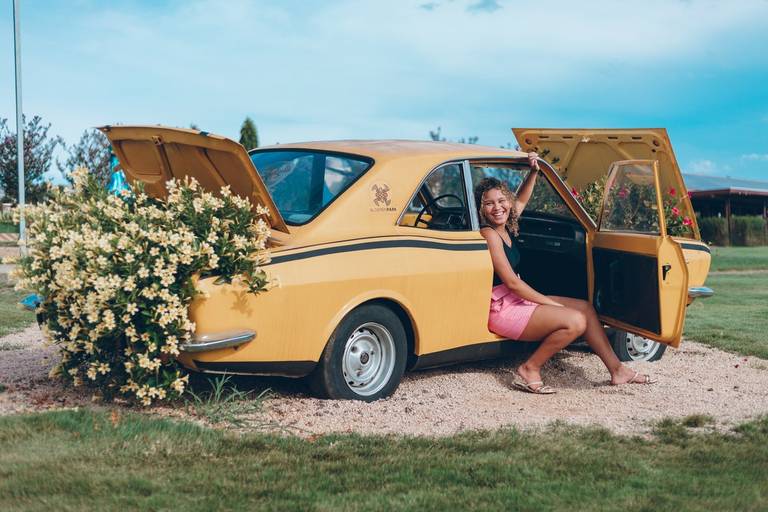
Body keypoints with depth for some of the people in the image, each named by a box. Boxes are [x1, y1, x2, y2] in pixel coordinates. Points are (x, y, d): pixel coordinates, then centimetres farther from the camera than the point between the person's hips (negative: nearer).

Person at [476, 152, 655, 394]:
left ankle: (617, 370, 12)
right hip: (501, 310, -10)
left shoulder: (505, 228, 8)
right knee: (575, 321, -22)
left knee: (585, 307, 9)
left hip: (517, 299, 10)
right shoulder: (488, 234, -19)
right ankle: (529, 370, -11)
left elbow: (521, 201, 29)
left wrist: (534, 172, 13)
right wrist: (551, 303, -15)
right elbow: (511, 282, -21)